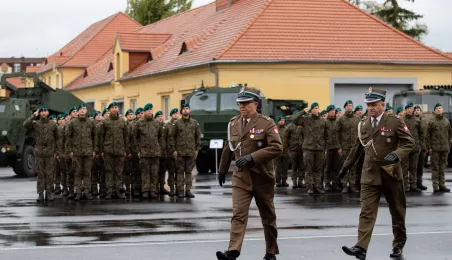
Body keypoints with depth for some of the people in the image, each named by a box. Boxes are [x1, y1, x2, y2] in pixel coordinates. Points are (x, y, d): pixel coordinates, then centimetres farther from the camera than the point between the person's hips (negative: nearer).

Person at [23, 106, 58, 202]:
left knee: (49, 174, 1)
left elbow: (56, 139, 10)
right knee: (40, 173, 1)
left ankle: (49, 193, 5)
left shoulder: (53, 124, 7)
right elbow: (25, 124, -16)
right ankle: (40, 193, 4)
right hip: (39, 152, 0)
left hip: (50, 152, 0)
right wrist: (33, 115, -13)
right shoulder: (35, 123, 4)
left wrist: (56, 151, 5)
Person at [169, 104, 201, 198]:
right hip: (180, 152, -1)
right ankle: (180, 191, 4)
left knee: (189, 172, 5)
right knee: (180, 171, 1)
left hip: (191, 151, 1)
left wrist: (197, 149, 3)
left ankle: (188, 190, 9)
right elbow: (171, 136, 2)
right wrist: (173, 150, -5)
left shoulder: (195, 123, 8)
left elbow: (198, 136, 10)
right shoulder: (177, 123, 3)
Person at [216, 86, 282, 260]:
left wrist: (252, 157, -25)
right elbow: (228, 149, 19)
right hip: (241, 177, 3)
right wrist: (222, 170, 25)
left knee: (268, 216, 11)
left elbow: (277, 148, -18)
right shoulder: (234, 123, 6)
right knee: (238, 214, -13)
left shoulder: (267, 123, -9)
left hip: (263, 177, -3)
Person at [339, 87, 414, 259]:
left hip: (391, 174, -2)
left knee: (397, 211, 11)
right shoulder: (363, 125, 8)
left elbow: (409, 143, -8)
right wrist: (346, 166, 20)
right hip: (370, 175, 2)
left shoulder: (395, 123, -5)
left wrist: (396, 154, -25)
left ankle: (399, 244, 28)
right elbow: (357, 148, 18)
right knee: (366, 212, -10)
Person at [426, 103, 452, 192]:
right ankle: (435, 185, -1)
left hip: (445, 148, 3)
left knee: (442, 167, 6)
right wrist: (429, 147, -6)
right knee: (435, 167, -2)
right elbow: (428, 135, -1)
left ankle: (442, 184, 10)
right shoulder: (432, 122, 0)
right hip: (435, 148, -3)